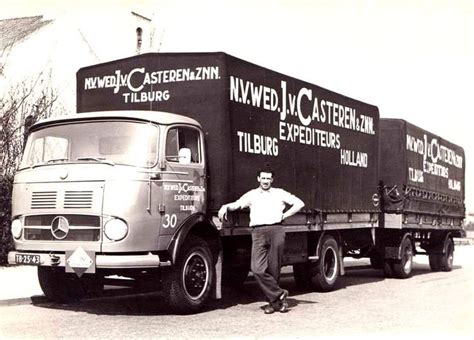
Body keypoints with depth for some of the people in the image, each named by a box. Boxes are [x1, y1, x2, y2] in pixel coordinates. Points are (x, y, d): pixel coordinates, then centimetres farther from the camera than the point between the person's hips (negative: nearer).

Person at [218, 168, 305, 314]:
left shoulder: (279, 193, 17)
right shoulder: (252, 195, 17)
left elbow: (299, 203, 17)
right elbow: (237, 204, 5)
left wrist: (284, 215, 9)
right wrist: (226, 207, -15)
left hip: (276, 230, 0)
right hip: (258, 232, 1)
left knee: (274, 269, 0)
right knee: (257, 269, -13)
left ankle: (274, 301, 11)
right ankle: (279, 294, -2)